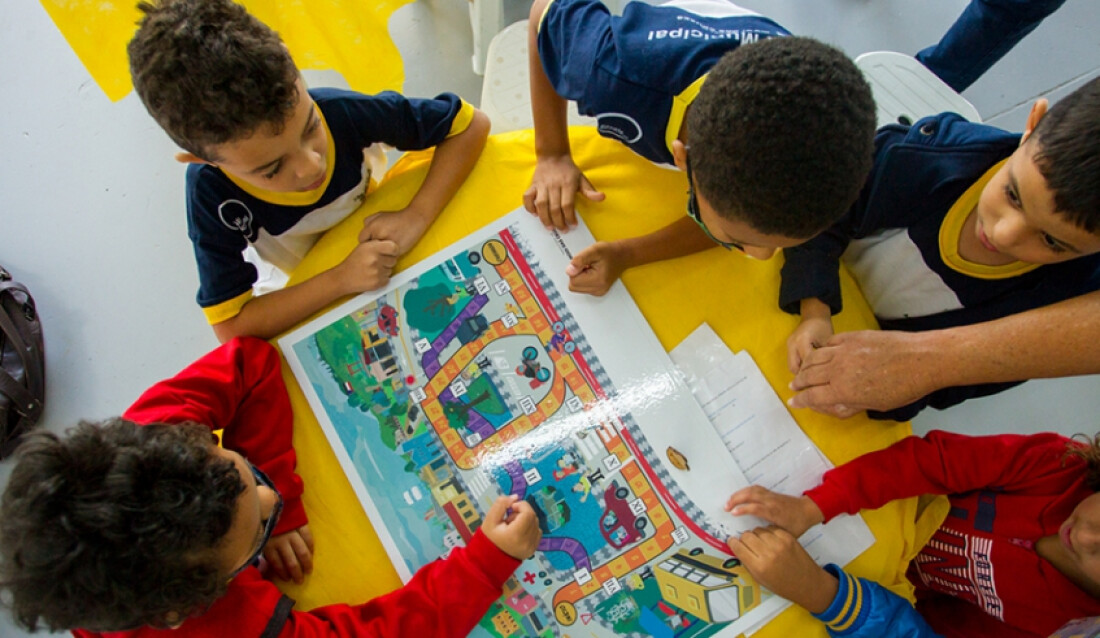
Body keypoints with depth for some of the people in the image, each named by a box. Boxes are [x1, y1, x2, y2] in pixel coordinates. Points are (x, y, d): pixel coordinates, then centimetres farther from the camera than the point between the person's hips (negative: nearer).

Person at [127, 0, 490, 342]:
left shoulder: (340, 112, -32)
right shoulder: (210, 192, -31)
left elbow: (472, 124, -23)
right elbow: (230, 326, -29)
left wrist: (417, 216, -35)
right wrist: (341, 279, -40)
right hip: (315, 295, -1)